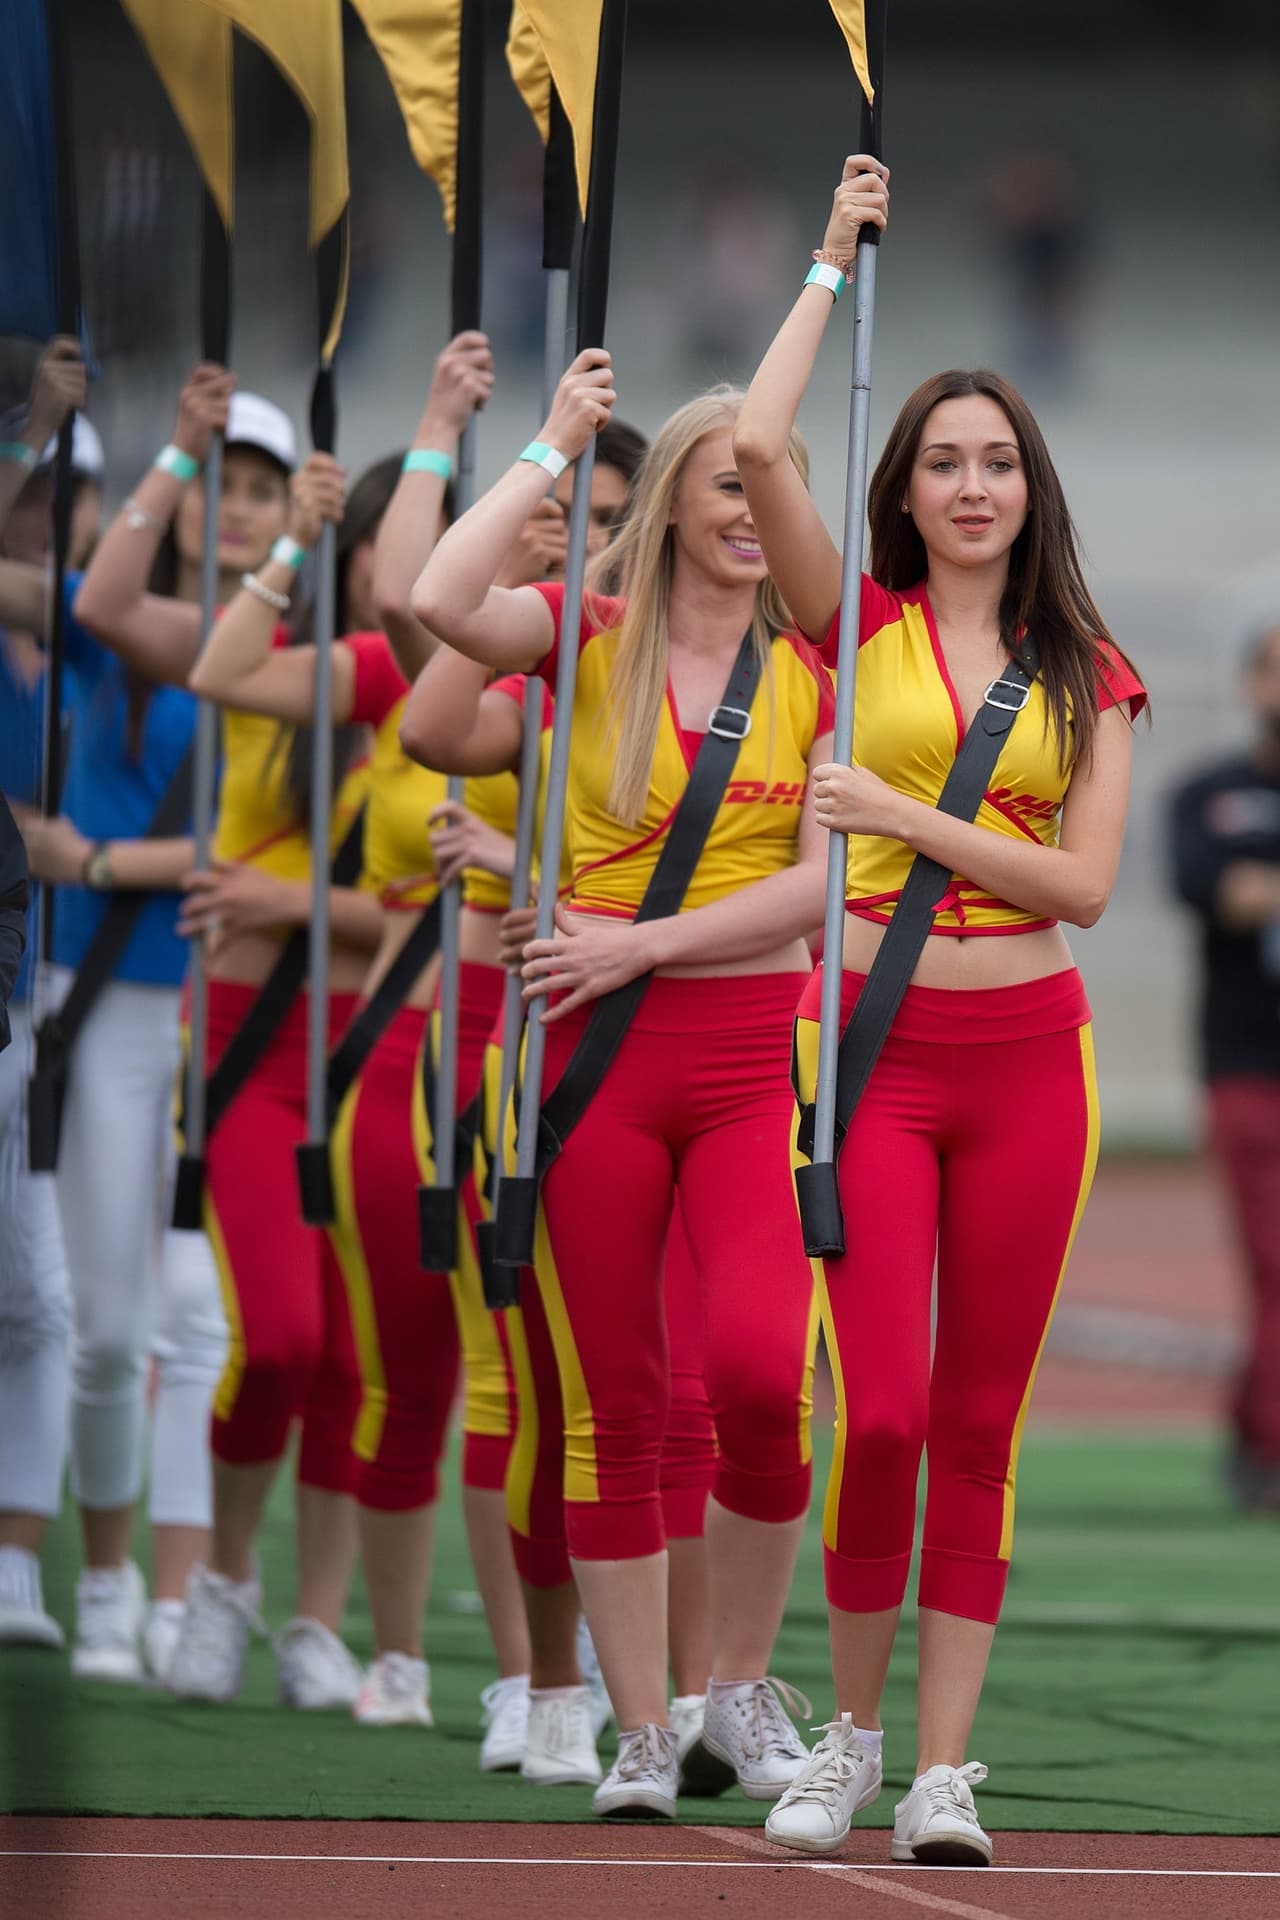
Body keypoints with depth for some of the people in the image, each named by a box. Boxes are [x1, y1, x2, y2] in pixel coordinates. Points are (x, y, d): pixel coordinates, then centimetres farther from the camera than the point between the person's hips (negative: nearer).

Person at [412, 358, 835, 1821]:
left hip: (755, 1051, 0)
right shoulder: (591, 643, 3)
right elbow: (440, 602, -16)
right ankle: (639, 1731, 11)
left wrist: (642, 941, -11)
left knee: (759, 1366, -17)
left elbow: (820, 880, -3)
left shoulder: (817, 674, 6)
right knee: (612, 1401, 2)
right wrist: (552, 448, -8)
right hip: (598, 1044, 0)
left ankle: (741, 1685, 4)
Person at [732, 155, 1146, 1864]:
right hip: (875, 1044, -2)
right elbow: (758, 451, -10)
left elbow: (1083, 884, -2)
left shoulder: (1086, 675, 8)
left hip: (1028, 1054, 2)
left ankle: (945, 1770, 8)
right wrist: (836, 262, -2)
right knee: (881, 1411, -10)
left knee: (980, 1420, 4)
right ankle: (850, 1733, 10)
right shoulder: (864, 629, 4)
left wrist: (912, 818, -12)